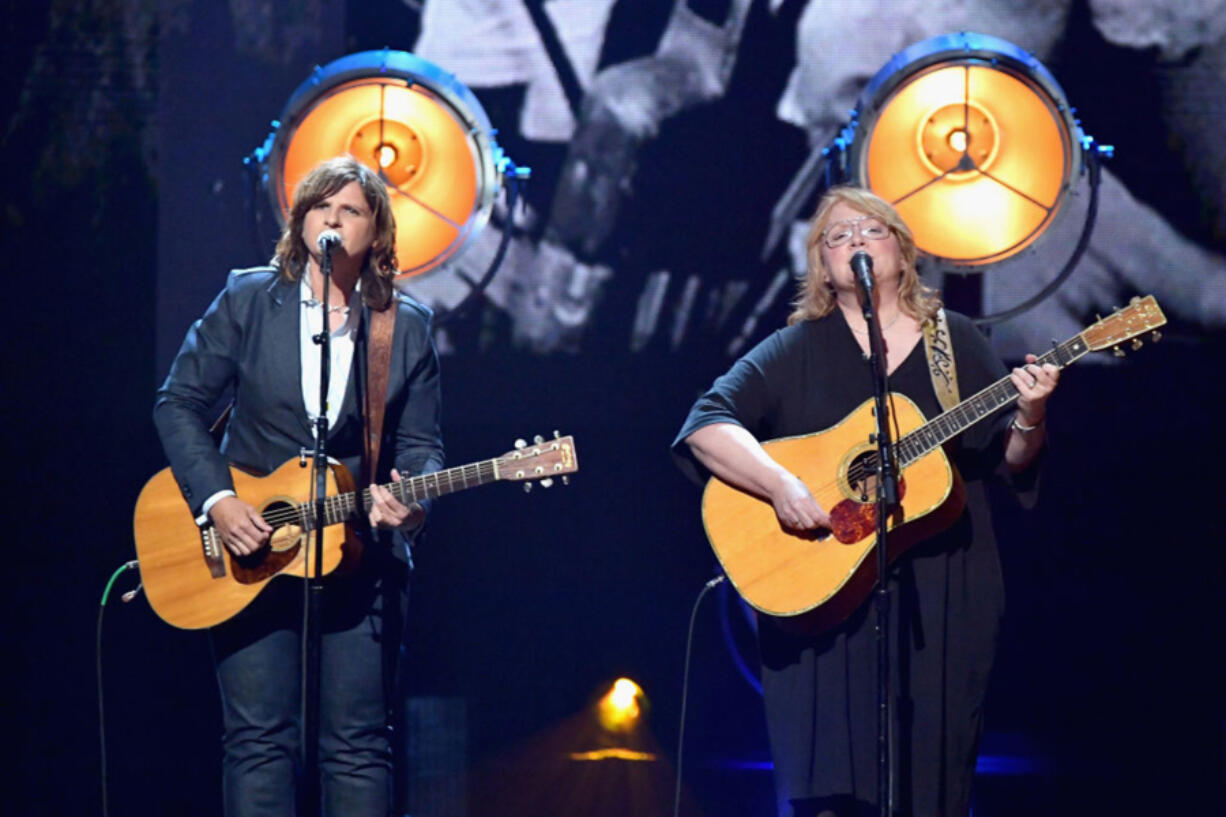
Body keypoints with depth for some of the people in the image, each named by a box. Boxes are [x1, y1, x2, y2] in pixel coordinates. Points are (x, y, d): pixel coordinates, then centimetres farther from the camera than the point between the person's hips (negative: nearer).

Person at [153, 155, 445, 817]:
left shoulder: (407, 327, 5)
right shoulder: (247, 300, 3)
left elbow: (418, 441, 5)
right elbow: (179, 402, 2)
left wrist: (414, 500, -18)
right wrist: (215, 500, -12)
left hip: (360, 551, 1)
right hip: (247, 556, -1)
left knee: (359, 743, -1)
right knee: (259, 738, -4)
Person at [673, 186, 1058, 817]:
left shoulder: (955, 341, 9)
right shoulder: (798, 350, 3)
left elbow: (1010, 461, 8)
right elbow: (706, 425, -7)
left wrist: (1029, 419, -13)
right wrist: (779, 484, -21)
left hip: (941, 596, 2)